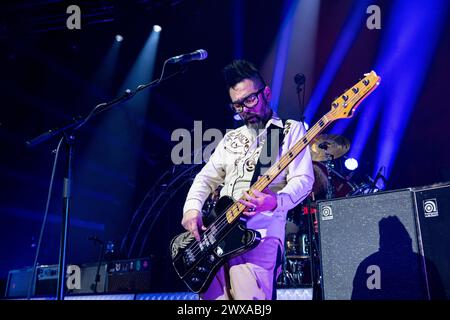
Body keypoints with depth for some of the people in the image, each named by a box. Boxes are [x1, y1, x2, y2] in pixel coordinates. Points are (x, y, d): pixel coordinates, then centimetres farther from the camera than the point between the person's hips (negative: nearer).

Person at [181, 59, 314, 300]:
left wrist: (276, 202, -25)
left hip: (262, 230, -5)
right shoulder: (231, 138, 22)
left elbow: (303, 180, -5)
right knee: (215, 295, -4)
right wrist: (192, 208, 1)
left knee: (247, 294, -22)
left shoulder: (291, 129, 6)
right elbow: (205, 178, 21)